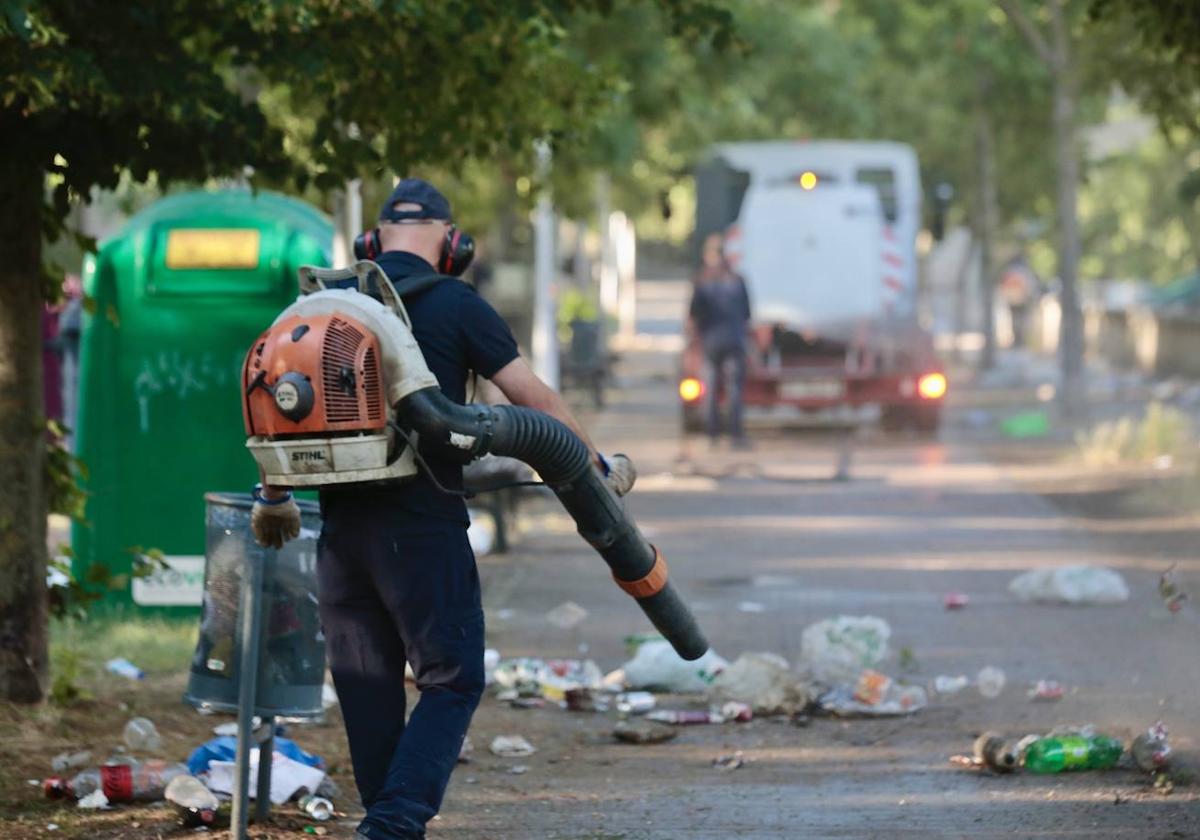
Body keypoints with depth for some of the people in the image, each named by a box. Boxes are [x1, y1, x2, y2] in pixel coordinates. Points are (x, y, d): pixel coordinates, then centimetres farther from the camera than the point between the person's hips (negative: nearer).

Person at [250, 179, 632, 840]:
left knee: (367, 683, 13)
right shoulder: (455, 304, -4)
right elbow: (534, 399, -2)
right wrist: (597, 465, 10)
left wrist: (273, 496, 27)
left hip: (343, 524, 5)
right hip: (422, 524, -5)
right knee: (452, 679, 0)